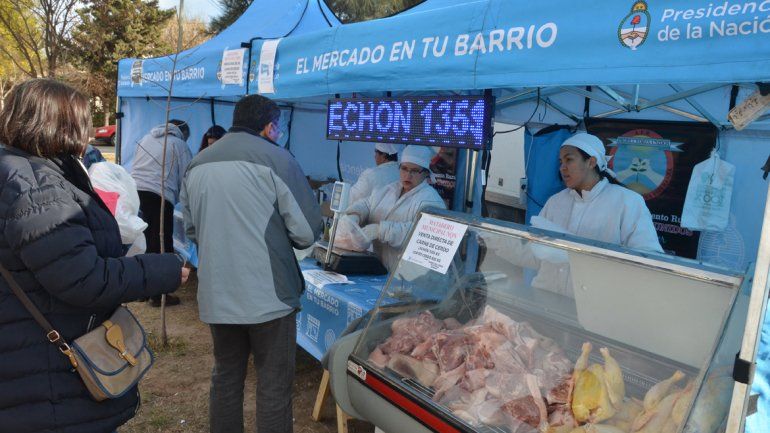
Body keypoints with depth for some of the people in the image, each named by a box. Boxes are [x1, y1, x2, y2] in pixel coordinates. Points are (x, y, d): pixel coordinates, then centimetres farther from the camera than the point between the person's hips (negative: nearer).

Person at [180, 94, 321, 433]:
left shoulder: (197, 164, 7)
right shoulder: (276, 159, -9)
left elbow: (191, 230, 14)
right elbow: (307, 232, -10)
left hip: (216, 296, 5)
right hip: (269, 294, -5)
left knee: (225, 377, 19)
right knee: (274, 385, 7)